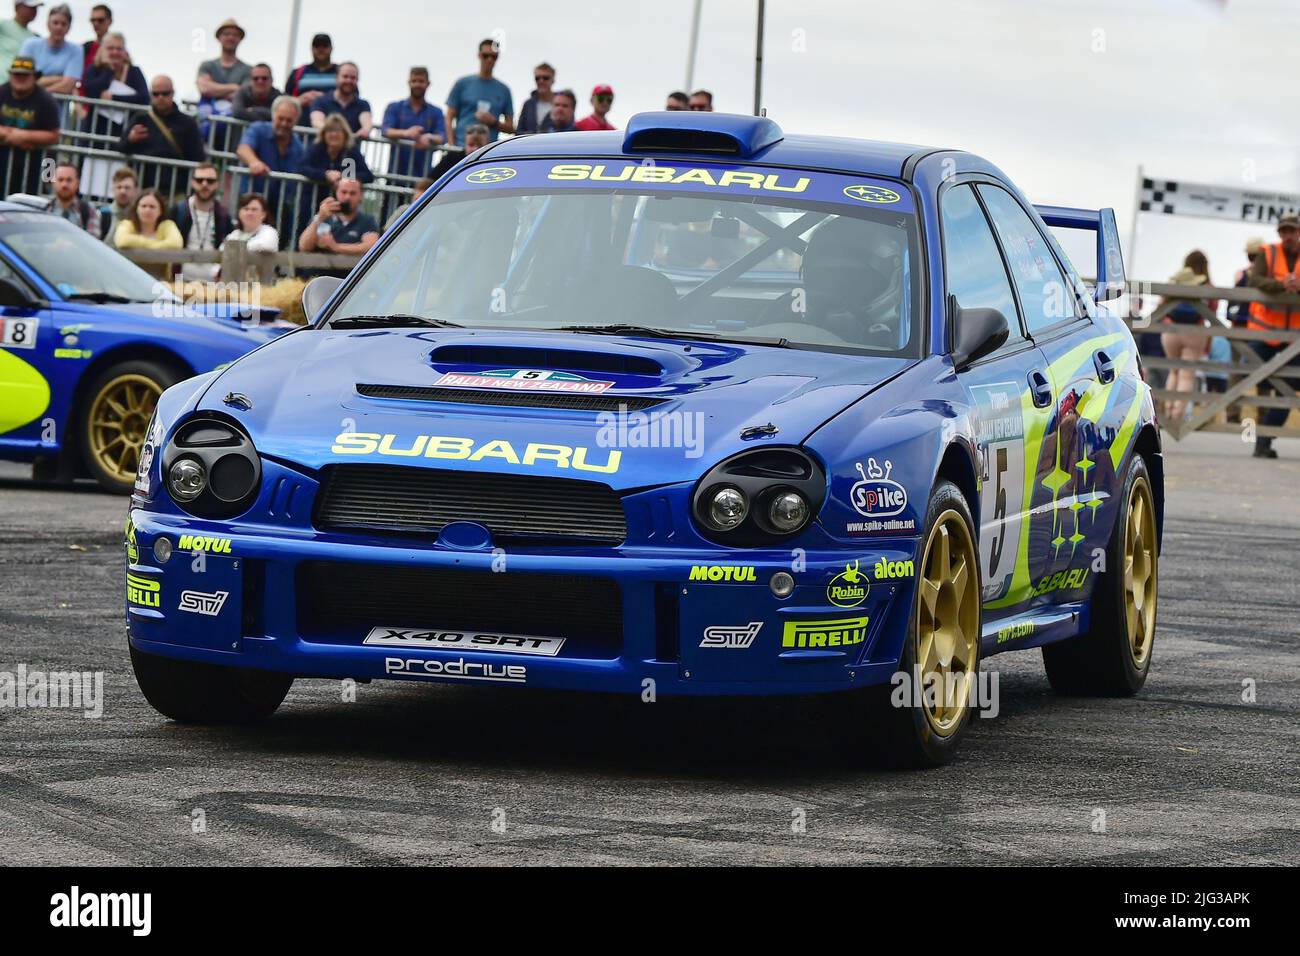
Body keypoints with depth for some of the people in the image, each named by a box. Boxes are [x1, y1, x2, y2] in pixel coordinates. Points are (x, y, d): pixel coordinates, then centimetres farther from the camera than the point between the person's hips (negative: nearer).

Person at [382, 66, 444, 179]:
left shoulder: (436, 113, 11)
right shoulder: (394, 108, 10)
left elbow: (442, 137, -3)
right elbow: (386, 131, -6)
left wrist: (429, 138, -28)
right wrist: (405, 133, -28)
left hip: (422, 175, 0)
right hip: (396, 172, 0)